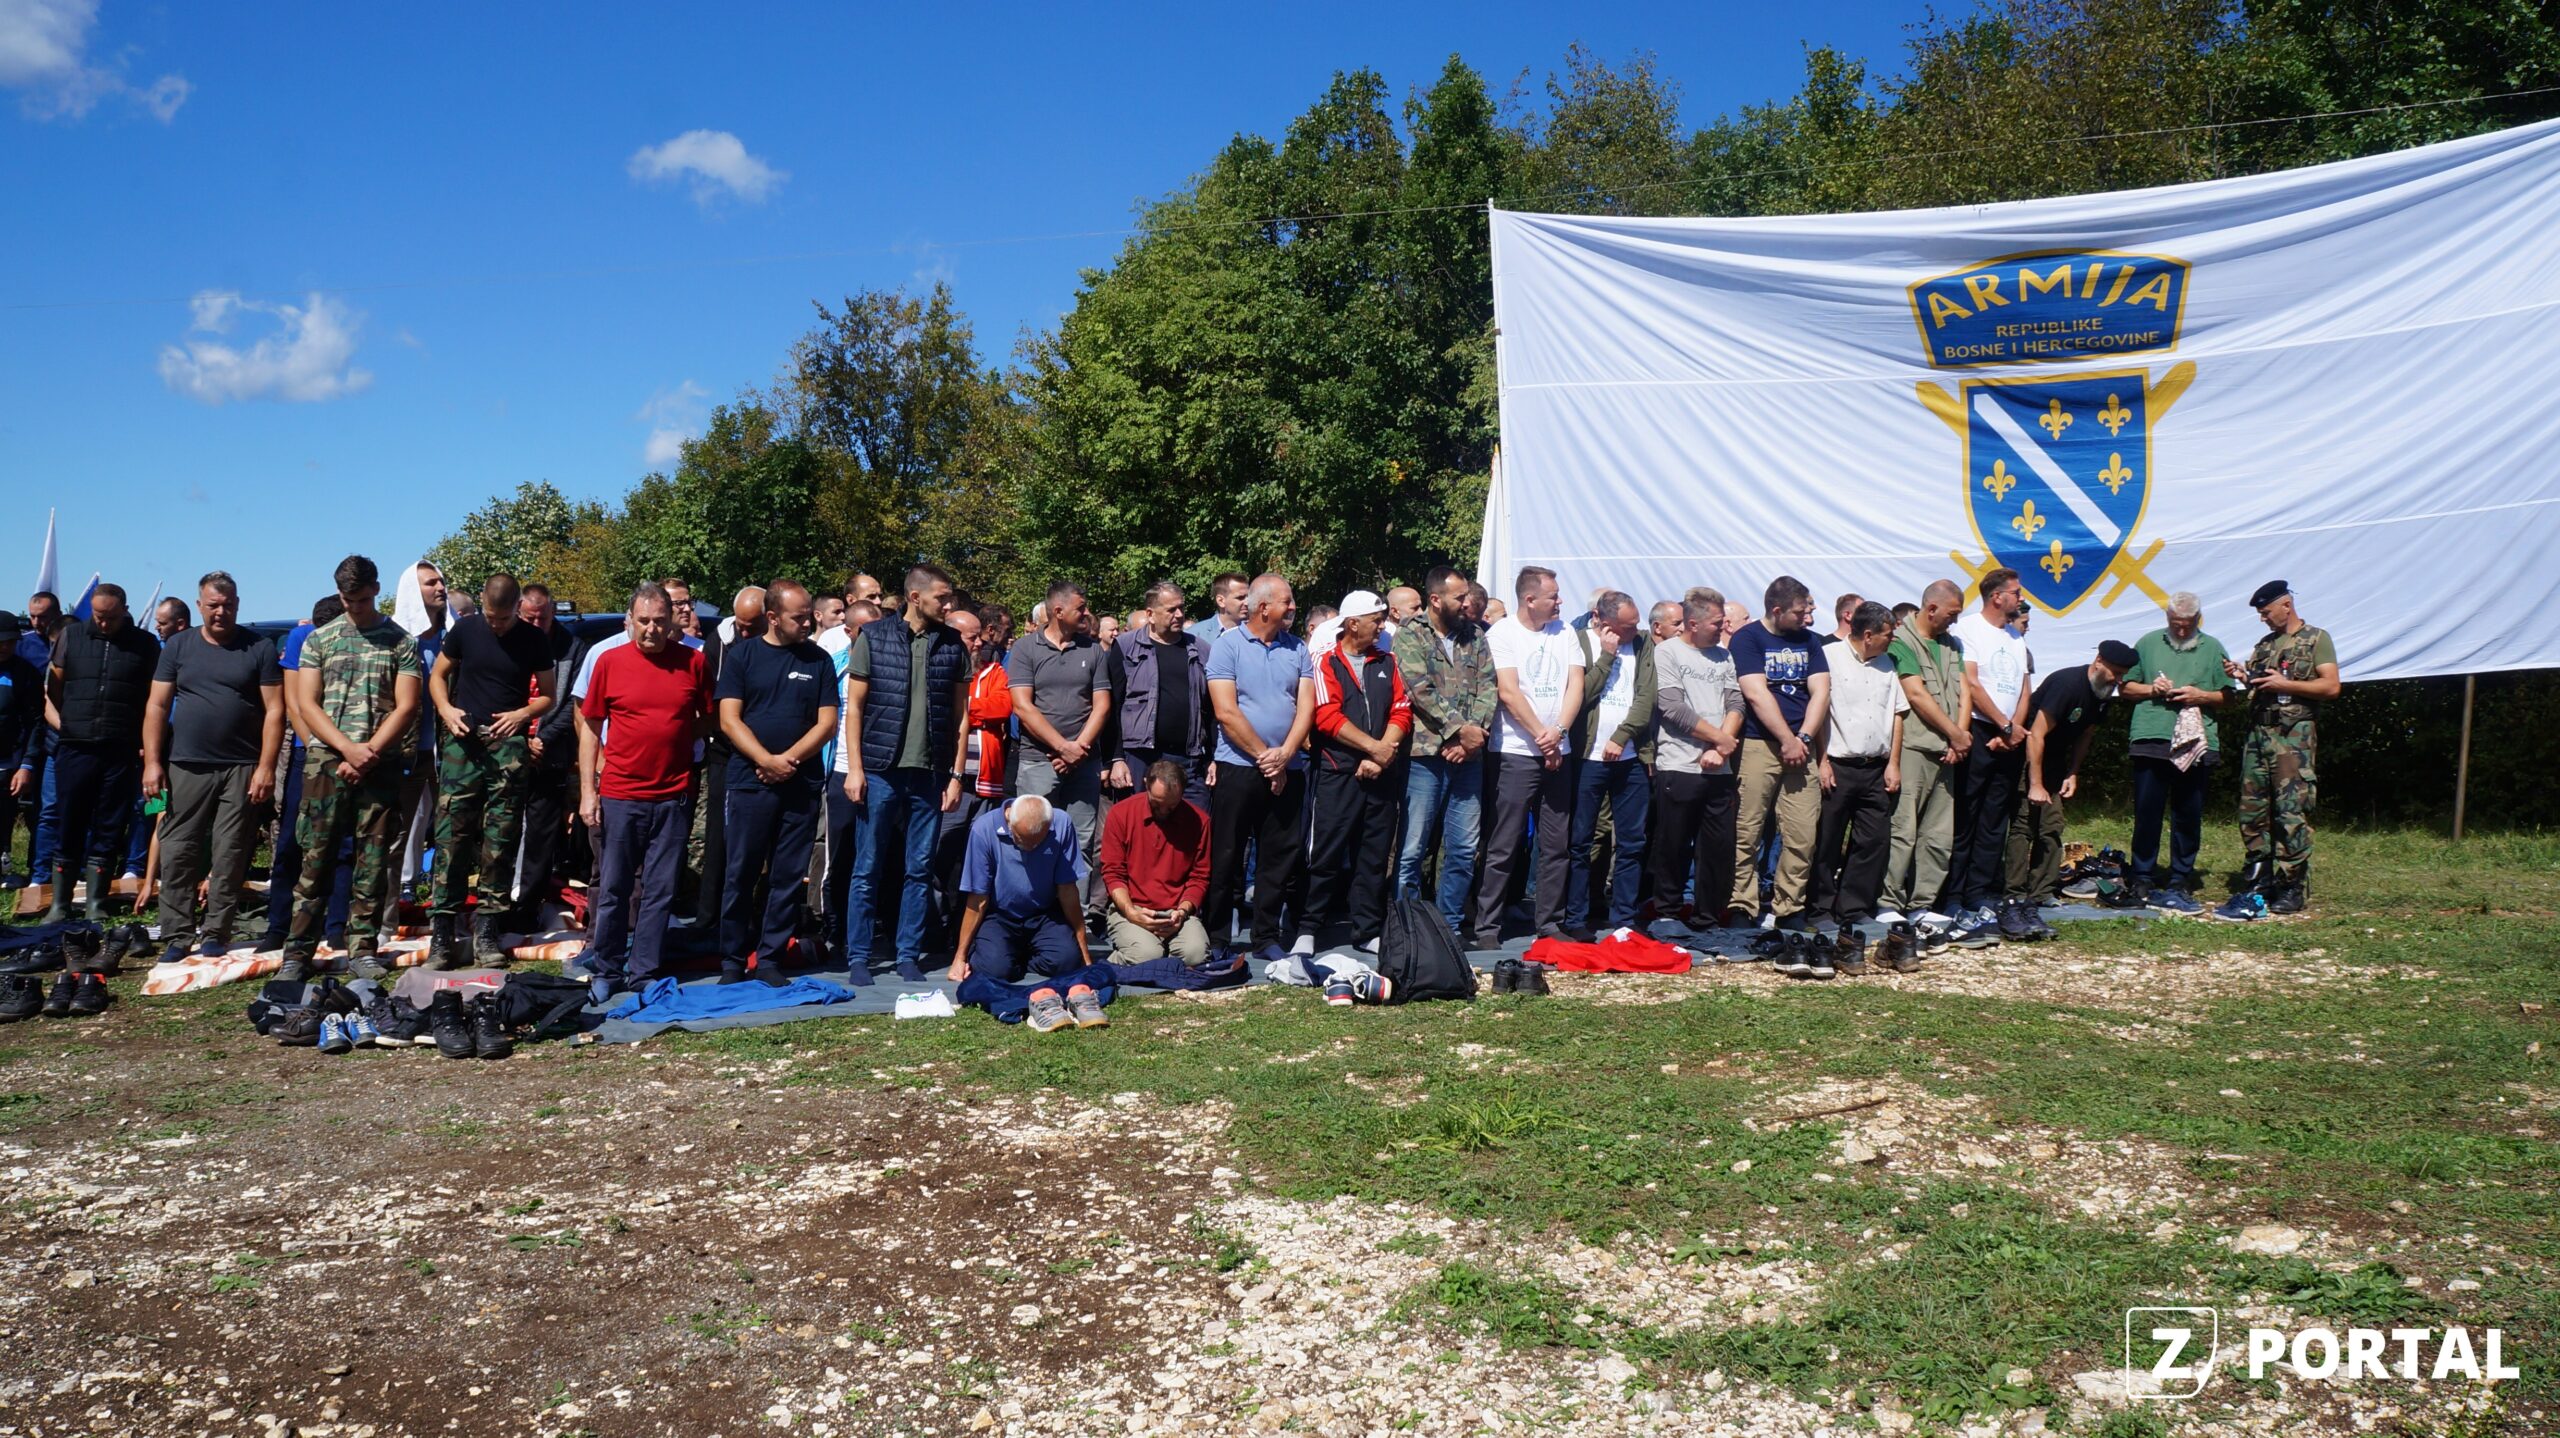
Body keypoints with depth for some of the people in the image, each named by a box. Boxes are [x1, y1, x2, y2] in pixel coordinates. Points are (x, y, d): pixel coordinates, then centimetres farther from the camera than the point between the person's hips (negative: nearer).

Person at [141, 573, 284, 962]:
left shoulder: (259, 648, 3)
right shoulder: (178, 646, 9)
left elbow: (274, 710, -1)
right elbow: (157, 706, 7)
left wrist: (266, 767, -8)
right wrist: (152, 761, -2)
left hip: (242, 769, -2)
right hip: (186, 767, 2)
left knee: (230, 858, 1)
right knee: (176, 854, -1)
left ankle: (215, 933, 9)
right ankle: (177, 936, 4)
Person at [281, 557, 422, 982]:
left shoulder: (401, 642, 8)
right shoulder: (319, 639, 11)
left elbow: (406, 707, 1)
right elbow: (306, 704, 4)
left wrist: (368, 753, -9)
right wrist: (349, 748, -9)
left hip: (381, 764, 0)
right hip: (326, 761, 0)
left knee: (374, 859, 1)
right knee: (316, 857, -2)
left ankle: (363, 947, 9)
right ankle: (298, 952, 2)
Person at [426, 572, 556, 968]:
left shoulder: (533, 640, 4)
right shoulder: (465, 630, 4)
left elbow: (547, 695, 11)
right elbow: (437, 675, 14)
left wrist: (523, 714, -9)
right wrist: (446, 709, -5)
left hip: (509, 746, 0)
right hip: (462, 742, 0)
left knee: (500, 842, 1)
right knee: (451, 836, -4)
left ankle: (486, 931, 8)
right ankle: (442, 932, 0)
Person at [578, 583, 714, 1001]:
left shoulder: (694, 661, 2)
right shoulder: (609, 660, 0)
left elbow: (709, 719, 13)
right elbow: (590, 728, 4)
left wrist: (677, 734, -3)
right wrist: (587, 791, -1)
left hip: (672, 797, 1)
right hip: (618, 796, -1)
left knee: (660, 891, 6)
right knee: (614, 889, 6)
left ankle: (644, 973, 17)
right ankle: (606, 971, 19)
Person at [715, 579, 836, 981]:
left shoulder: (818, 659, 9)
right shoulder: (741, 655, 4)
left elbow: (826, 722, 4)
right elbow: (729, 720, -3)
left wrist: (788, 758, -9)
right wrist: (766, 760, -14)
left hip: (801, 784, 2)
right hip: (750, 782, -2)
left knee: (789, 877, 4)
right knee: (740, 874, 1)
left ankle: (770, 959, 12)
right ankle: (732, 960, 10)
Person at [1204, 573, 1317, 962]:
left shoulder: (1297, 649, 10)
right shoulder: (1227, 645, -3)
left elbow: (1306, 708, 3)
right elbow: (1226, 712, -10)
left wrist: (1284, 754, -11)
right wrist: (1263, 755, -11)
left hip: (1287, 770, 4)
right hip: (1238, 767, -4)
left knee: (1280, 856, 8)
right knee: (1225, 857, 1)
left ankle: (1267, 936, 18)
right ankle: (1216, 938, 10)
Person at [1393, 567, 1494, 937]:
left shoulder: (1475, 636, 14)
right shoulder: (1410, 636, -1)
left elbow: (1487, 687, 6)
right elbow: (1422, 691, -12)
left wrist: (1474, 733, -9)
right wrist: (1460, 729, -16)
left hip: (1469, 755, 5)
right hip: (1425, 754, -5)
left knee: (1464, 849, 8)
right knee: (1413, 848, -2)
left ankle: (1452, 925, 18)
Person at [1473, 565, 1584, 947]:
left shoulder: (1564, 633, 13)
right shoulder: (1502, 634, -3)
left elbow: (1575, 686, 5)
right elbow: (1508, 692, -11)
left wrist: (1558, 730, -10)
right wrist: (1541, 736, -10)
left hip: (1558, 752, 5)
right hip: (1516, 752, -5)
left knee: (1556, 845, 7)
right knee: (1504, 847, -4)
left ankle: (1550, 922, 15)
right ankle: (1487, 926, 1)